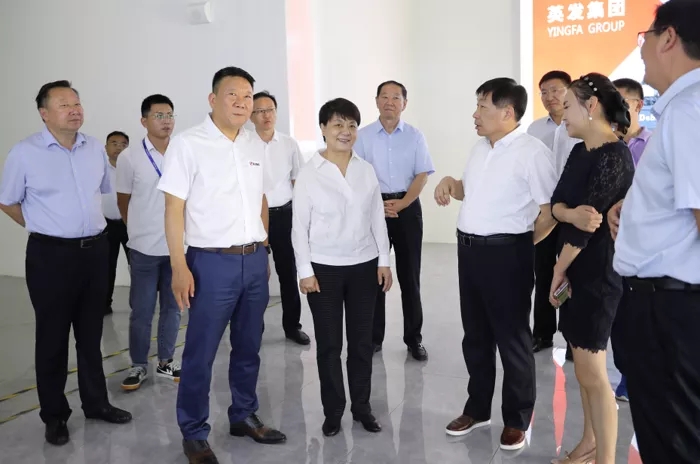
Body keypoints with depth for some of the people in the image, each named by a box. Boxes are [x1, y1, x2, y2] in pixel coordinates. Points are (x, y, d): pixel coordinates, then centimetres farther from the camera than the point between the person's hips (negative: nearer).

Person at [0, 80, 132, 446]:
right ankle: (54, 415, 21)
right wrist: (43, 227, 4)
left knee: (91, 333, 15)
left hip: (96, 251, 4)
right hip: (51, 255, -4)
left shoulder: (94, 148, 5)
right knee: (52, 337, 7)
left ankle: (96, 403, 29)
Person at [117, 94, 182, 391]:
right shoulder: (129, 159, -5)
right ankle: (139, 365, 21)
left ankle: (165, 362, 26)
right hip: (145, 248, -2)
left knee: (172, 308, 12)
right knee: (141, 311, 5)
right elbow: (123, 202, 6)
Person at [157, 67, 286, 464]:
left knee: (249, 346, 16)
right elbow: (174, 208, -10)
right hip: (212, 263, -6)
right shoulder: (188, 144, -8)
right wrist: (180, 267, -14)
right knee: (201, 353, 3)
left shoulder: (254, 146, 10)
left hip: (255, 260, 6)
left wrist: (264, 252, 15)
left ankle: (244, 417, 33)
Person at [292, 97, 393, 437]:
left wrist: (384, 261, 4)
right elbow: (300, 227, -5)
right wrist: (305, 270, -9)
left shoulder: (367, 171, 4)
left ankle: (361, 406, 26)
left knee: (362, 340, 11)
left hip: (364, 266, 3)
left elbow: (377, 219, 7)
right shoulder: (309, 174, -6)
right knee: (329, 343, 6)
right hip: (324, 268, -3)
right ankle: (333, 410, 21)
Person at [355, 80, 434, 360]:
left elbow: (422, 175, -1)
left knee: (409, 275, 5)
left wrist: (401, 204, -13)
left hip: (408, 208, 0)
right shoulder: (363, 136, 2)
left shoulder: (415, 136, 3)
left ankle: (414, 338, 16)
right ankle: (374, 336, 17)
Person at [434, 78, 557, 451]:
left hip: (505, 254, -8)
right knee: (476, 335, 17)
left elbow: (551, 210, -16)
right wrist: (451, 183, 5)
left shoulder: (532, 152, -14)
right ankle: (477, 409, 33)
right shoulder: (480, 148, 12)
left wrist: (521, 244, -5)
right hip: (468, 249, 8)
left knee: (512, 339, 6)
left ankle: (516, 420, 23)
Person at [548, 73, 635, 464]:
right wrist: (572, 213, -21)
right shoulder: (580, 151, 10)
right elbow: (557, 203, 3)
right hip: (576, 267, 8)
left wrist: (559, 270, -10)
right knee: (584, 365, 17)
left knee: (592, 372, -3)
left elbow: (590, 218, -19)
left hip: (600, 270, -8)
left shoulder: (614, 156, -17)